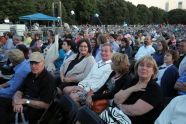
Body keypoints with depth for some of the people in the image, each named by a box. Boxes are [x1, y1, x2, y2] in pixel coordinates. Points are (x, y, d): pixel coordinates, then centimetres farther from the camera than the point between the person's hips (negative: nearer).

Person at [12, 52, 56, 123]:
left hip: (36, 111, -7)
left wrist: (24, 101, -18)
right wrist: (17, 102, -17)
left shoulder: (49, 80, -14)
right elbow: (19, 91, 6)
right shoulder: (30, 75, 10)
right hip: (23, 107, 7)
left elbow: (46, 105, -18)